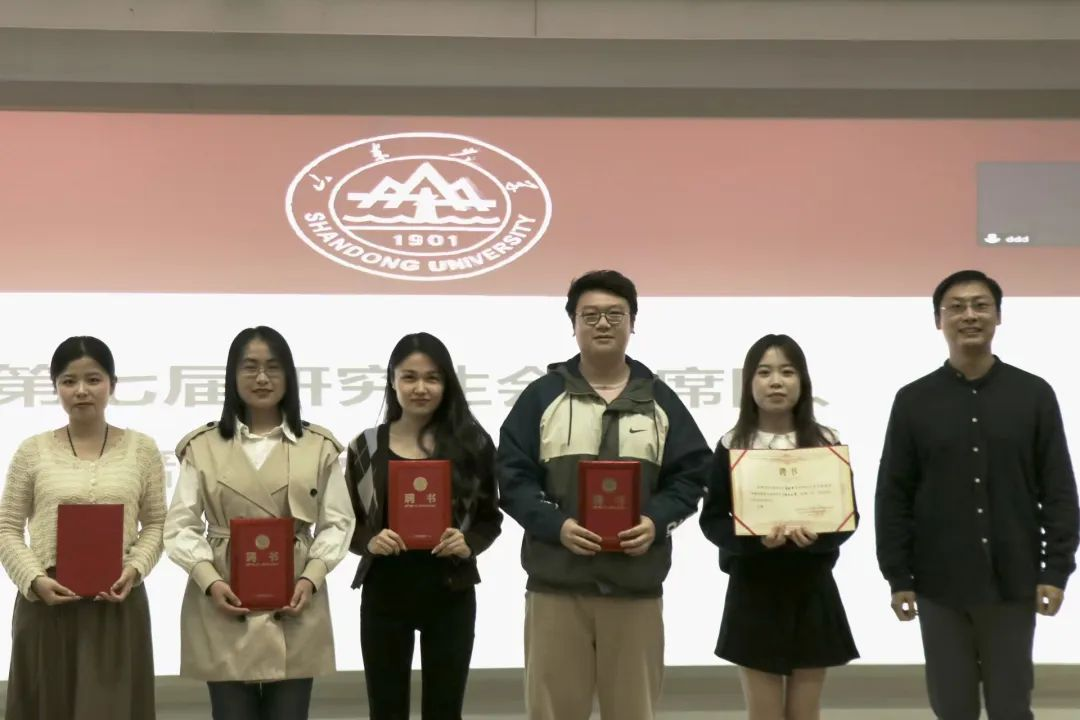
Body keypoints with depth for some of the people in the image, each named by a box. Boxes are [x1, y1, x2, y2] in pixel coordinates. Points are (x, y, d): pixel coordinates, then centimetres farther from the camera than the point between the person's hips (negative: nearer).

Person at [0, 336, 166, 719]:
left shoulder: (141, 449, 4)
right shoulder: (32, 451, 3)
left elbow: (156, 524, 6)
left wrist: (134, 570, -10)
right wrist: (35, 580, -11)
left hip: (117, 604, 0)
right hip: (48, 604, 0)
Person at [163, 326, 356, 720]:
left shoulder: (319, 446, 6)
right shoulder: (202, 446, 4)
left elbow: (338, 522, 5)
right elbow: (180, 526, 2)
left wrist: (311, 577, -10)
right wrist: (210, 580, -13)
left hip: (295, 606, 1)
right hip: (223, 610, 0)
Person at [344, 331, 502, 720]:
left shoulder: (472, 444, 0)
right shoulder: (366, 447, 1)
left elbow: (491, 519, 6)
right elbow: (346, 524, 6)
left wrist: (469, 543, -14)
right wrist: (369, 541, -15)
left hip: (450, 594, 0)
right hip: (384, 593, 0)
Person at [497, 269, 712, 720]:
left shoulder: (659, 400, 10)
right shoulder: (542, 395, 5)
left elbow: (691, 474, 7)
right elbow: (512, 475, 0)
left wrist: (656, 521, -12)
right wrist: (556, 525, -17)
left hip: (636, 587, 1)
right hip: (556, 584, -1)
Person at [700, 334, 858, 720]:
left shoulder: (825, 442, 1)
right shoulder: (732, 445, -1)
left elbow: (849, 516, 0)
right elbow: (712, 520, -3)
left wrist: (814, 535, -21)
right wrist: (754, 538, -22)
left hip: (812, 590, 1)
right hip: (753, 591, -1)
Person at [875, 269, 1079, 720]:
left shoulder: (1034, 395, 2)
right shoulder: (913, 401, 2)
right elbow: (893, 496, 2)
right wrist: (898, 578, -2)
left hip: (1013, 582, 0)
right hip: (940, 585, 0)